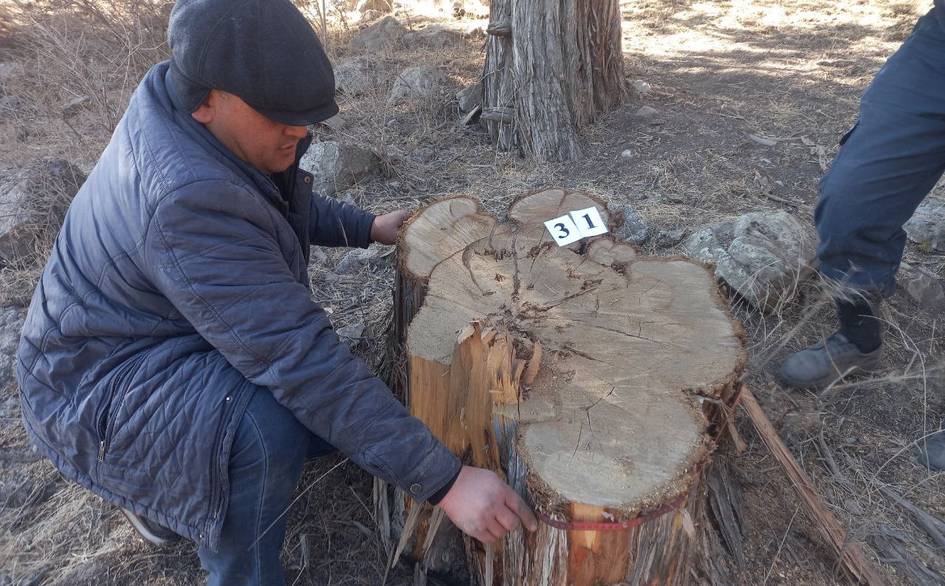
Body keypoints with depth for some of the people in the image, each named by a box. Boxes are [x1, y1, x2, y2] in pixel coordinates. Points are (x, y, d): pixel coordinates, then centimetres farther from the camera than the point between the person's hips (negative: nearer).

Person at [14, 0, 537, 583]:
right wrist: (446, 480, -38)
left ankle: (163, 488, 23)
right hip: (102, 388, -9)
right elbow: (304, 360, -41)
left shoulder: (187, 113, -8)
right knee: (266, 425, -37)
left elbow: (280, 202, 13)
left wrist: (369, 227, 2)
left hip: (182, 343, 9)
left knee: (340, 415, 8)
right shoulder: (188, 201, -37)